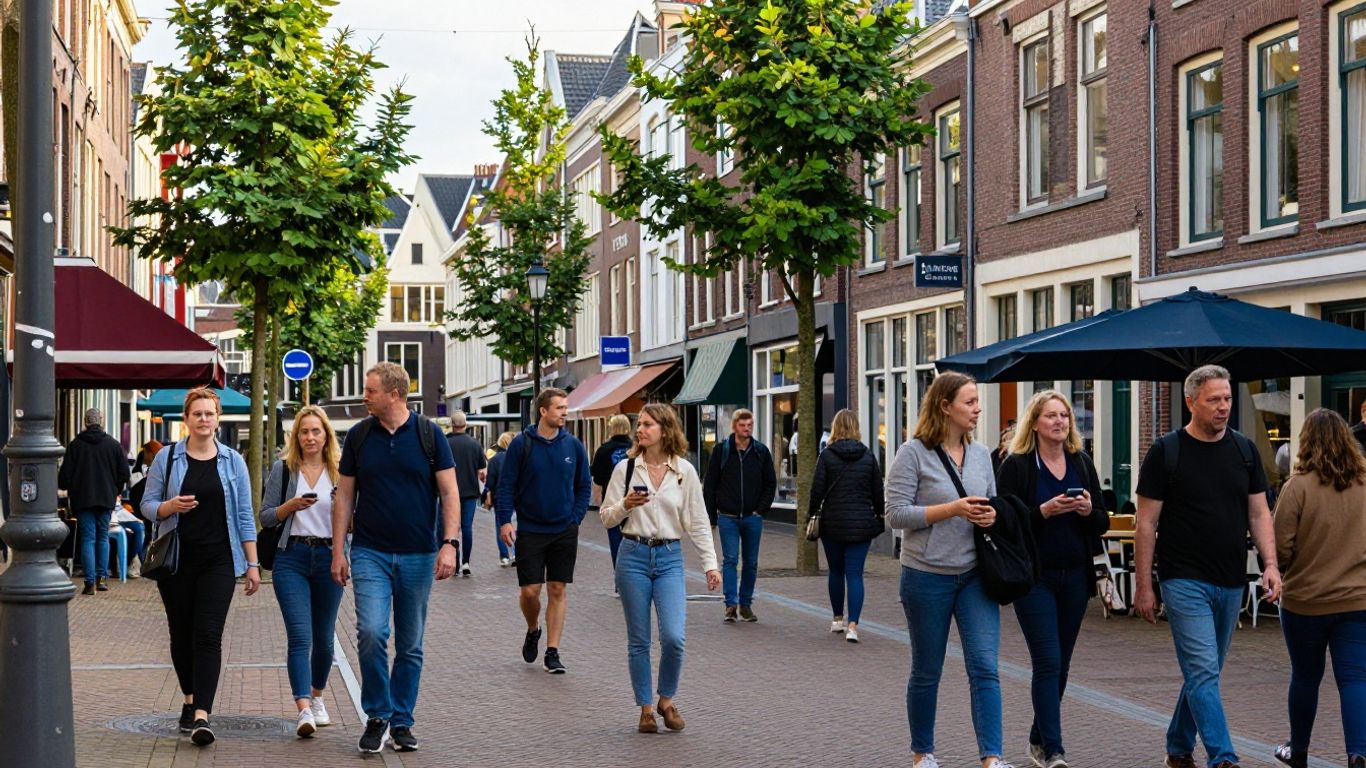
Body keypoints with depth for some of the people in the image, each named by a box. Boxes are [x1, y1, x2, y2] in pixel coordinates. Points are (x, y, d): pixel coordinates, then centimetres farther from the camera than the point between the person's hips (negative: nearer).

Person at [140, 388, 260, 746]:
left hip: (218, 560, -1)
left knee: (208, 634, -11)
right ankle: (191, 700, 28)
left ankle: (201, 715, -17)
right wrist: (170, 506, -18)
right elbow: (148, 506, 4)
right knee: (181, 633, 9)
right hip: (176, 559, 1)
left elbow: (244, 515, 6)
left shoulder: (232, 461, 5)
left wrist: (252, 563, 2)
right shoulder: (167, 458, 3)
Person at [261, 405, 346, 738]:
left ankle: (316, 697, 33)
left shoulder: (340, 471, 7)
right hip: (292, 557, -2)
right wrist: (291, 505, -12)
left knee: (323, 638, 11)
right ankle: (304, 711, -20)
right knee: (300, 637, -13)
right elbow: (266, 518, 5)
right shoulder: (283, 469, 5)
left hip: (329, 557, 2)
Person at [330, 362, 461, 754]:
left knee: (410, 645, 7)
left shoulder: (428, 434, -1)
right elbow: (344, 496, 8)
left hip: (418, 554, 0)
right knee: (371, 632, -16)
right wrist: (338, 551, 2)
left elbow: (449, 492, -1)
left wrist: (450, 543, -11)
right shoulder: (359, 436, 4)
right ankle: (377, 716, 0)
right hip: (370, 553, 0)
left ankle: (401, 722, 19)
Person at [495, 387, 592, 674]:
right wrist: (504, 521, -9)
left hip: (565, 532, 2)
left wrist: (575, 519, 1)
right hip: (530, 530, -2)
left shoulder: (573, 445, 3)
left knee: (558, 591, 2)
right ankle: (533, 631, 28)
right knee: (530, 591, -2)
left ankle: (553, 652, 8)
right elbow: (506, 485, -1)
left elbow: (584, 486, 11)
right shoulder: (521, 444, -5)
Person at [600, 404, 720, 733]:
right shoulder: (626, 468, 1)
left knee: (673, 637, -11)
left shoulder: (684, 471, 1)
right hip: (634, 555, 0)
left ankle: (666, 701, 11)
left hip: (670, 557, 0)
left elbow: (698, 521, 6)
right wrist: (625, 505, -16)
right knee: (638, 641, 4)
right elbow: (607, 518, 4)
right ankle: (646, 708, 17)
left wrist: (710, 564, 1)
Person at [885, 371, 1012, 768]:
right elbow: (896, 513, -13)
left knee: (985, 667, -7)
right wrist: (953, 509, -20)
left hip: (975, 575, 4)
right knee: (927, 672, 9)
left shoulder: (981, 454, 8)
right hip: (927, 577, -4)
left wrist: (991, 516, -5)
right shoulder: (914, 453, -9)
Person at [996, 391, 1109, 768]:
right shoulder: (1016, 465, -4)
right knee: (1048, 662, -11)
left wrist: (1088, 511, -10)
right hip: (1035, 577, -5)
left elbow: (1103, 523, 11)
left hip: (1075, 577, 5)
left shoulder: (1082, 464, 10)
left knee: (1060, 664, 11)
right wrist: (1044, 511, -20)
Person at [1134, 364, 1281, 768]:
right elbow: (1146, 523, -4)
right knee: (1203, 672, -12)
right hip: (1185, 581, -5)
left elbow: (1259, 513, 11)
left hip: (1231, 583, 5)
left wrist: (1270, 563, -4)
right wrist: (1143, 585, -6)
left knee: (1203, 672, 13)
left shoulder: (1244, 449, 9)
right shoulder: (1166, 451, -5)